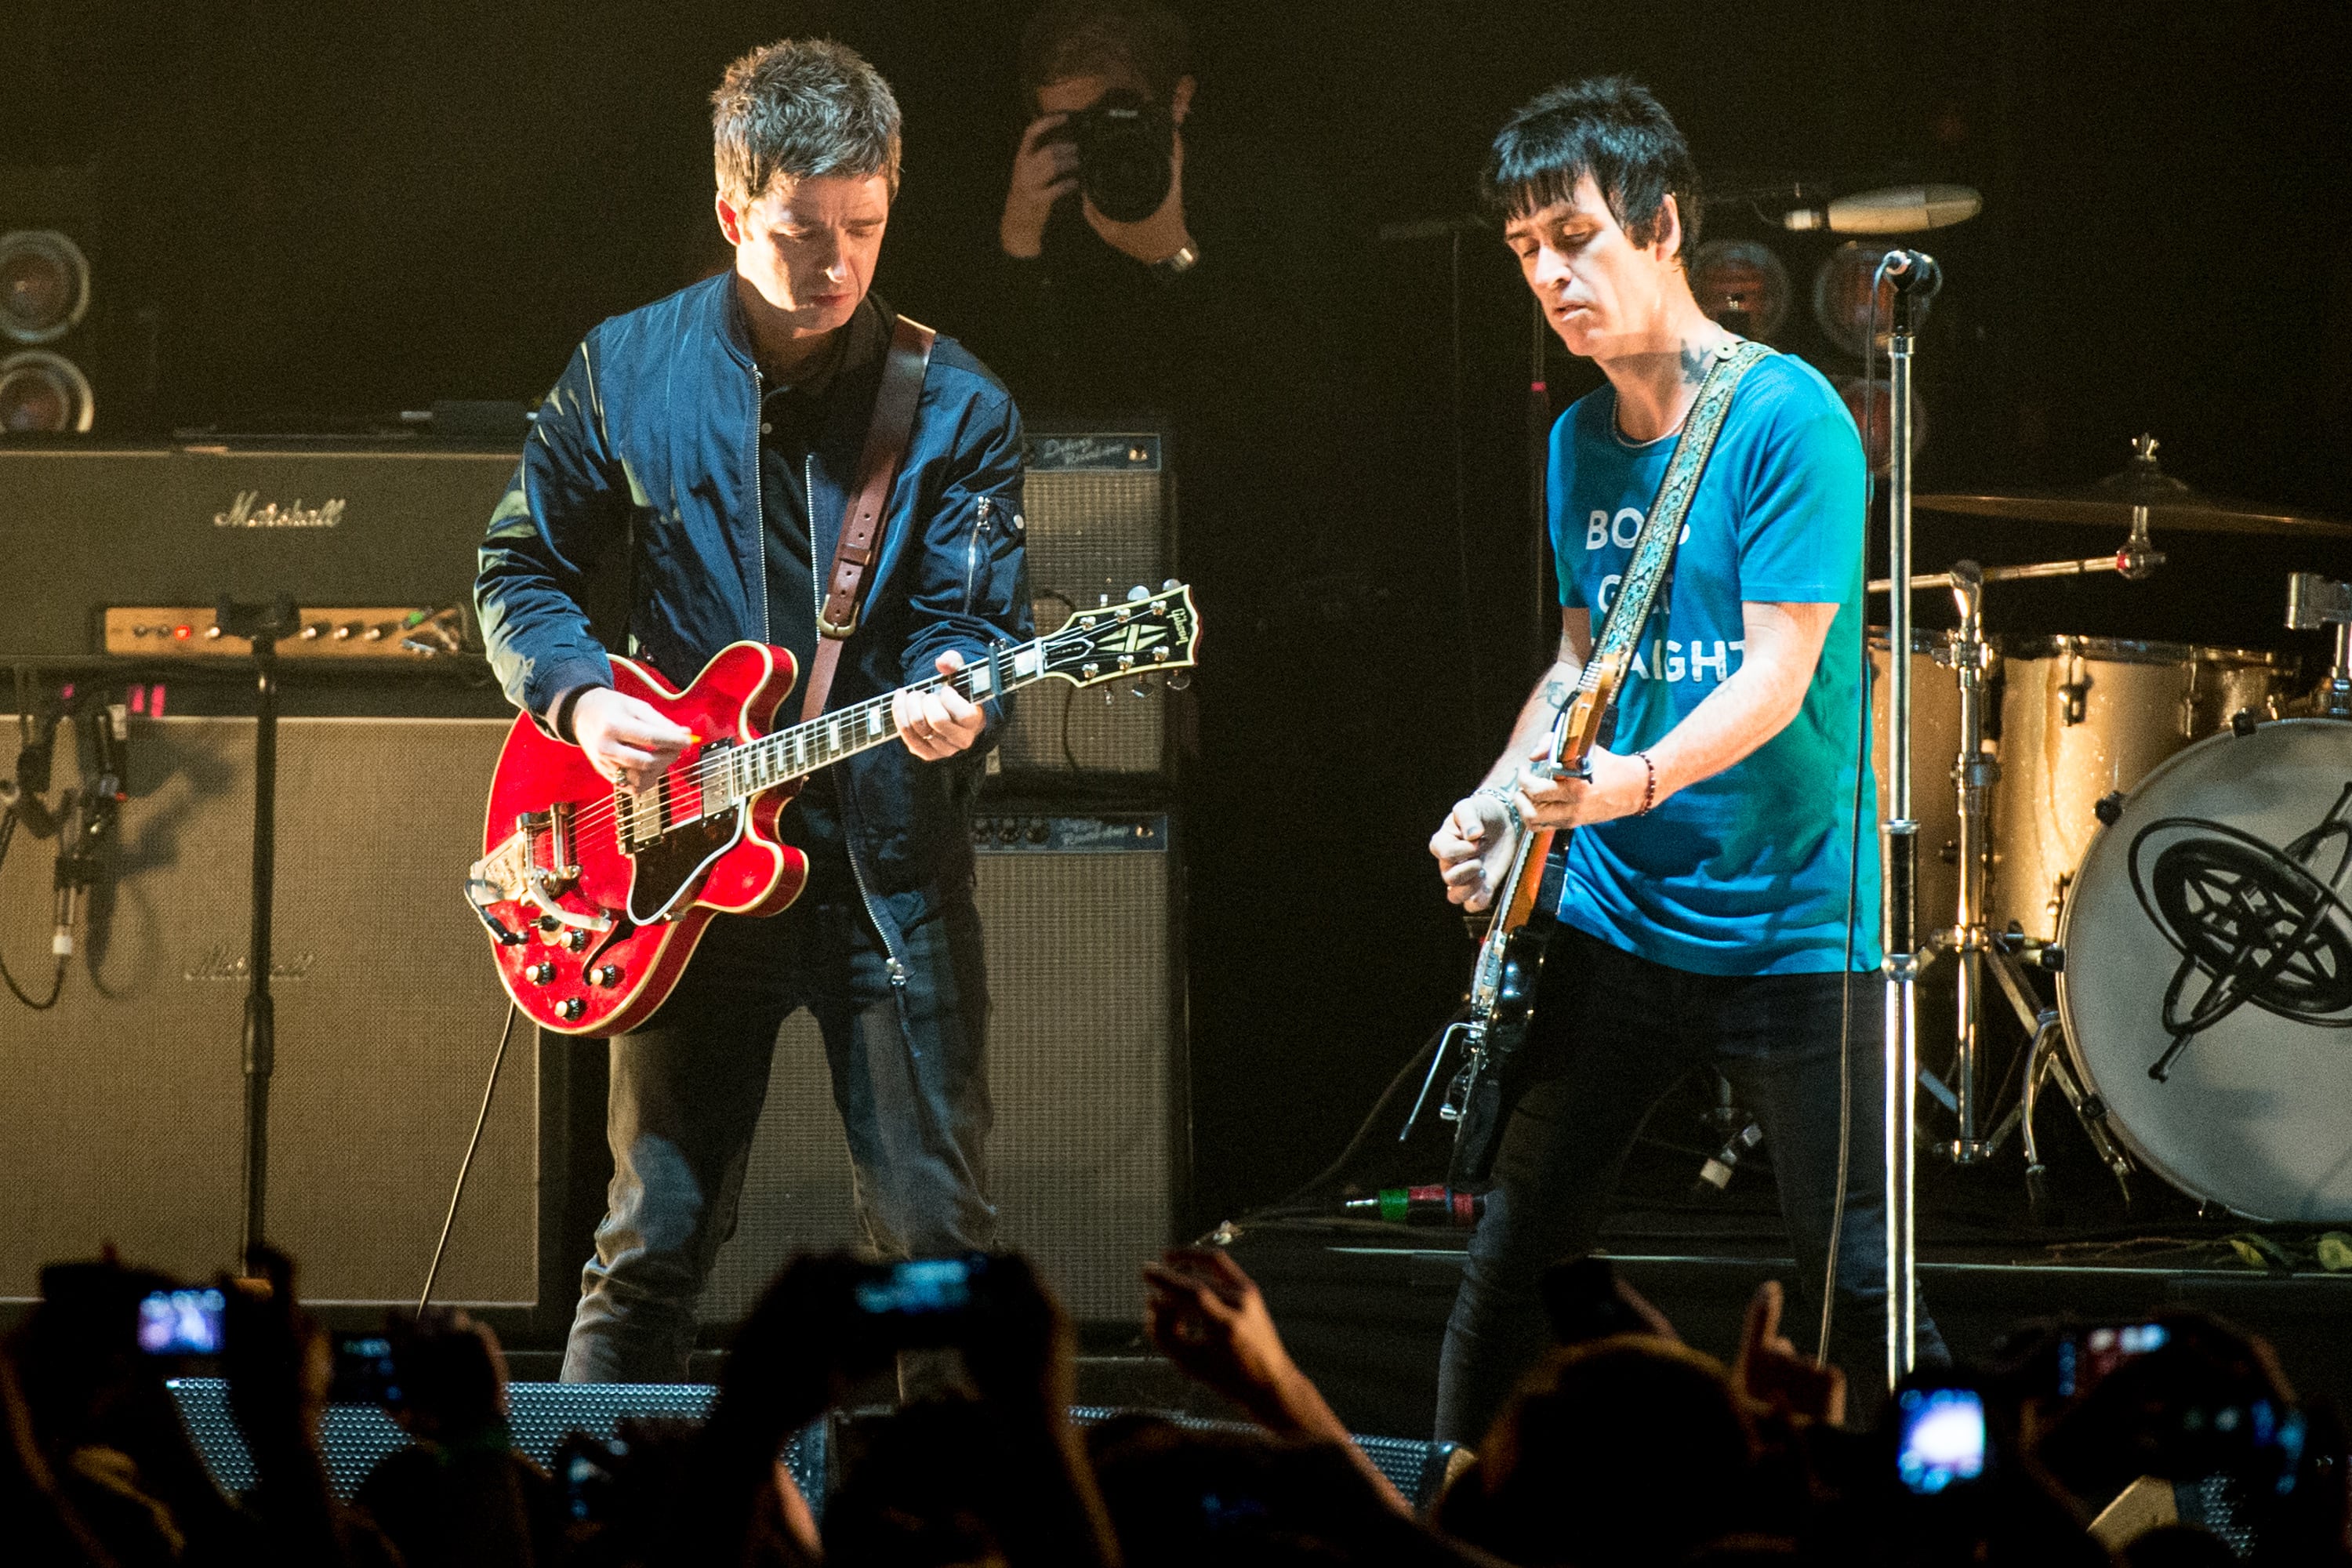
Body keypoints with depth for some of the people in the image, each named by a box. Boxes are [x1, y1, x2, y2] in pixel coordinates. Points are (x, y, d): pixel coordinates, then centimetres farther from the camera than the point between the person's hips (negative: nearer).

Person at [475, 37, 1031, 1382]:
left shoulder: (956, 407, -1)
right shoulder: (624, 373, 3)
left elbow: (974, 615, -5)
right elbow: (522, 571, 12)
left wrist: (951, 699, -28)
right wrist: (579, 694, -7)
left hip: (891, 869, -1)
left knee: (937, 1239, -2)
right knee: (653, 1245, 5)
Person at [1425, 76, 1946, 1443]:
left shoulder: (1787, 419, -12)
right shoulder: (1581, 442, 10)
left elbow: (1779, 675, -18)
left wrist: (1637, 782, -33)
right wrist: (1502, 798, 5)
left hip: (1792, 921, -6)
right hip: (1615, 913, 6)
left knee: (1861, 1278, -2)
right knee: (1517, 1253, 7)